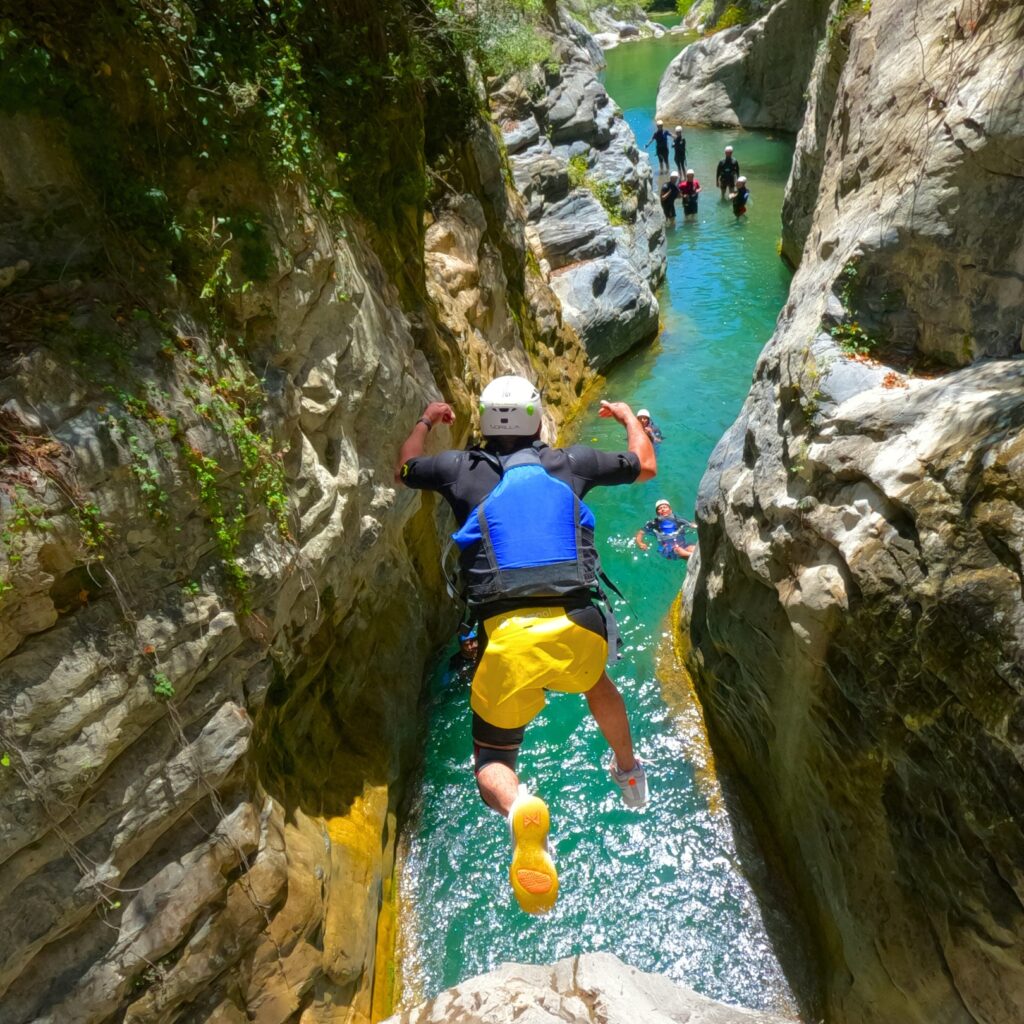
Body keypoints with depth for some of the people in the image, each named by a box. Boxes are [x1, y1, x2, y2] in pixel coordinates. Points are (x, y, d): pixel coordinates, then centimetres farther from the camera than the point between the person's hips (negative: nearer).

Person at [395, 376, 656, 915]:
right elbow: (646, 466, 27)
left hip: (506, 640, -1)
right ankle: (629, 771, 55)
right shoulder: (571, 462, 10)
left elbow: (403, 471, 30)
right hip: (577, 628, 2)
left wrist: (425, 423, 47)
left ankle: (519, 809, -19)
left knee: (491, 761, 15)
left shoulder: (461, 468, 9)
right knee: (595, 681, 39)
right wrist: (628, 416, 45)